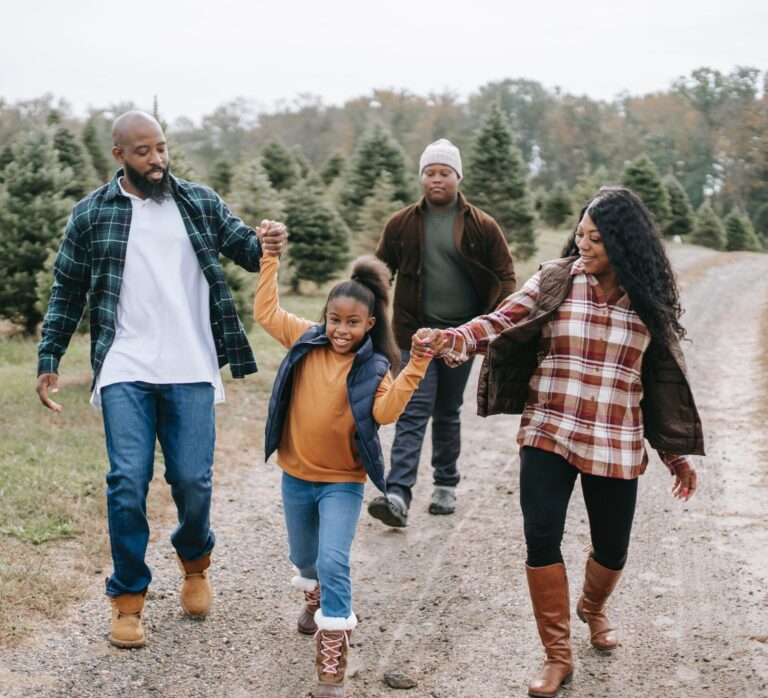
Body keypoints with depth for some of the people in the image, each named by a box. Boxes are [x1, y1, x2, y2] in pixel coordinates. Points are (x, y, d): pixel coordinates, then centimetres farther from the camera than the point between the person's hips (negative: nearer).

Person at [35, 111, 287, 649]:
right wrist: (48, 360, 5)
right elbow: (67, 293, 10)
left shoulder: (201, 203, 7)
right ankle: (128, 596, 12)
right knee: (128, 482, -6)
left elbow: (242, 246, 6)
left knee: (193, 481, 3)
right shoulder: (92, 214, 5)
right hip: (125, 372, -1)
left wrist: (265, 244, -18)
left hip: (191, 372, 1)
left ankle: (195, 560, 34)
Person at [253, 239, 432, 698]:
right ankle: (316, 600, 57)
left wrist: (417, 365, -32)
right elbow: (266, 311, 2)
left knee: (333, 563, -16)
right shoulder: (306, 340, -4)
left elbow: (385, 411, -26)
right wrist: (271, 259, -3)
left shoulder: (373, 367, -11)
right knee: (304, 558, 22)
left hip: (342, 482, -4)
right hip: (296, 476, 4)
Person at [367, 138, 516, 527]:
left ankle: (446, 485, 28)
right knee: (414, 412, -10)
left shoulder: (482, 226, 1)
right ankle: (397, 496, -18)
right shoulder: (401, 224, 3)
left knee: (448, 413, 13)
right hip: (416, 334, 0)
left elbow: (504, 276, 4)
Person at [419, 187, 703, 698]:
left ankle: (593, 608, 47)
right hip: (549, 434, -1)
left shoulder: (650, 301, 0)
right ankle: (558, 655, 7)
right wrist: (454, 339, -34)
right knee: (542, 537, -9)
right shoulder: (555, 280, -3)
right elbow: (502, 323, -13)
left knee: (612, 546, 11)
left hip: (616, 446, 1)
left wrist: (677, 453, 9)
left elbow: (664, 381, 7)